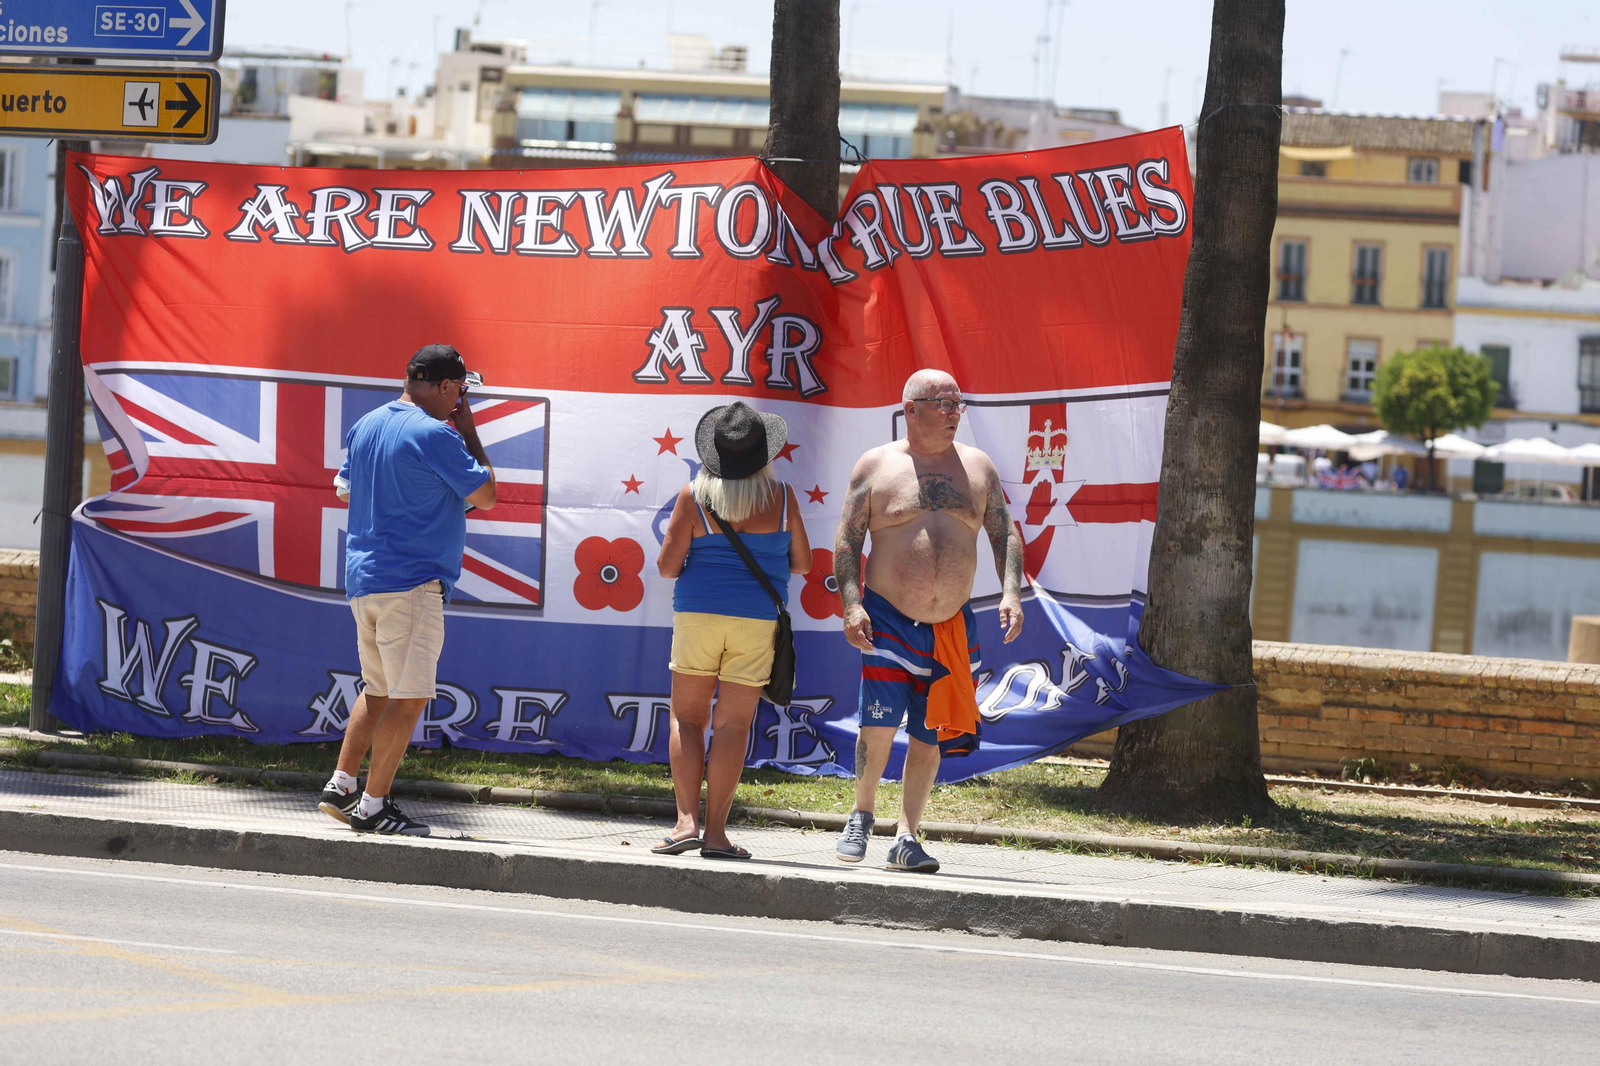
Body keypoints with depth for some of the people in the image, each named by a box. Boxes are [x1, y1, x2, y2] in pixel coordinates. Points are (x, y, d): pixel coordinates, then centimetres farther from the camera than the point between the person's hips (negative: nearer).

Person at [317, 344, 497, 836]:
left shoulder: (366, 426, 12)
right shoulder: (436, 434, -13)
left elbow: (344, 489, 25)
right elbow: (485, 496, -6)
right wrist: (469, 431, 2)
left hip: (362, 578, 9)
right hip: (413, 582, -9)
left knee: (378, 691, 19)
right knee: (408, 697, -5)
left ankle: (340, 786, 17)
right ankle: (373, 807, -5)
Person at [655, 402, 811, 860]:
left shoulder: (694, 496, -5)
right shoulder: (780, 496, -2)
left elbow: (667, 565, -5)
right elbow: (802, 562, 6)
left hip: (698, 615, -1)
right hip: (757, 618, 1)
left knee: (687, 718, 10)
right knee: (732, 724, 3)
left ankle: (687, 821, -4)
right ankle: (715, 831, 1)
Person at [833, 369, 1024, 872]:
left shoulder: (978, 467, 9)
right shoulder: (876, 466, 0)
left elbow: (1005, 535, 11)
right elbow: (847, 541, -1)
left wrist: (1010, 593, -4)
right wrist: (852, 604, -12)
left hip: (952, 629, 3)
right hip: (888, 621, -3)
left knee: (928, 736, 4)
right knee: (878, 726, -12)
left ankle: (907, 838, 10)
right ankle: (861, 817, 11)